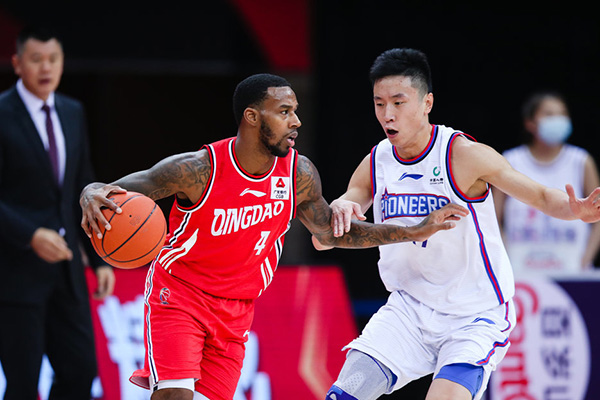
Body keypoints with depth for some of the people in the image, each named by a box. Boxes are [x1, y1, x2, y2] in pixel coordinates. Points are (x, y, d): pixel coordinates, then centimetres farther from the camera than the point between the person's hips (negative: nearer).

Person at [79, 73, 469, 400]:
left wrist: (419, 231, 4)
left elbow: (333, 232, 9)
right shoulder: (198, 169, -23)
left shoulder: (299, 174, -8)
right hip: (178, 296, -4)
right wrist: (93, 197, -45)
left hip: (236, 311, 5)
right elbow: (111, 190, -19)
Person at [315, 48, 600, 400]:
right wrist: (337, 209, -23)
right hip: (409, 308, 5)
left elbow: (542, 197, -13)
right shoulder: (376, 164, -1)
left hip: (476, 317, -5)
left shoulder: (463, 154, -17)